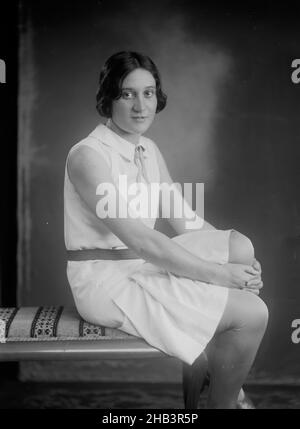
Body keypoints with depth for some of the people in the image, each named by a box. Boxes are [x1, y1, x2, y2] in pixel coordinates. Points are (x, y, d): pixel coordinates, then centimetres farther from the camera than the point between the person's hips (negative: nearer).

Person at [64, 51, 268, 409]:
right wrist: (219, 274, -20)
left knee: (241, 247, 2)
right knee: (251, 314, -15)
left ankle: (217, 369, 11)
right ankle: (220, 403, 10)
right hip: (107, 279, -9)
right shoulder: (88, 155, -18)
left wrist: (240, 260, -4)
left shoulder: (149, 150, 9)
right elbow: (139, 240, -24)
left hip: (146, 262, 9)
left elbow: (186, 221, 10)